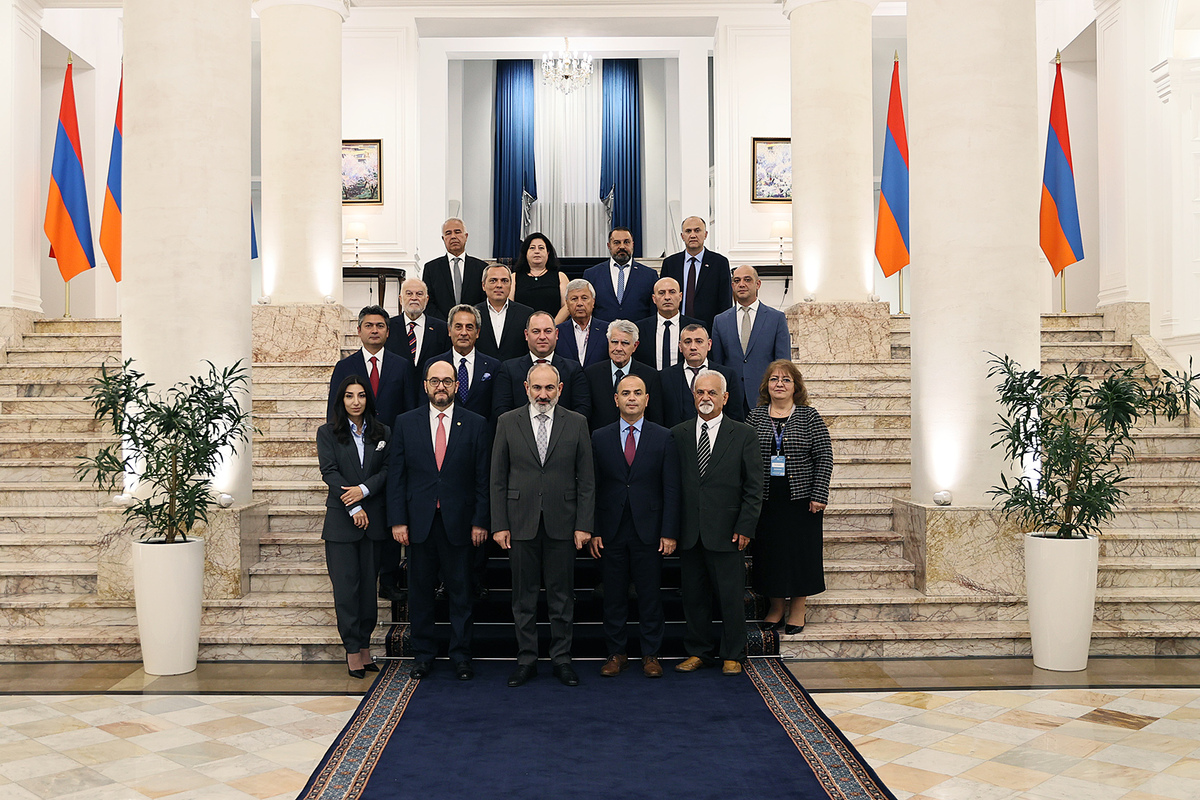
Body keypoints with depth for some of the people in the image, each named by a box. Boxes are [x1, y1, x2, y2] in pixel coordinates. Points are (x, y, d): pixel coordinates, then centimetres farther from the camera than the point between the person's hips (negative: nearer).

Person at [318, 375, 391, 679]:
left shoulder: (382, 433, 10)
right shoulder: (328, 432, 4)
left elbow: (388, 470, 3)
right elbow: (329, 472, -5)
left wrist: (365, 489, -14)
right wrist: (354, 508, -13)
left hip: (374, 520, 2)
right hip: (341, 520, -2)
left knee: (369, 584, 5)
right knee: (346, 585, -3)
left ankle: (365, 645, 15)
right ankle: (352, 649, 4)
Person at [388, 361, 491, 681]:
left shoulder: (475, 424, 3)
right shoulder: (406, 423, 6)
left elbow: (483, 477, 2)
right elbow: (396, 475, 4)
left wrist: (480, 521, -4)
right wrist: (398, 520, -2)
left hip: (459, 522, -1)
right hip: (419, 522, 1)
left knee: (460, 593, 5)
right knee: (420, 592, 8)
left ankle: (461, 657, 17)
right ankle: (422, 655, 21)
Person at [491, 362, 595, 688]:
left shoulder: (576, 423, 3)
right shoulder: (507, 422, 3)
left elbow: (586, 479, 3)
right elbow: (498, 479, 3)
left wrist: (584, 525, -3)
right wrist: (499, 525, -3)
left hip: (562, 523, 0)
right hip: (521, 523, 0)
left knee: (562, 596, 6)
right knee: (523, 596, 7)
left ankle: (562, 659, 18)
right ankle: (526, 659, 19)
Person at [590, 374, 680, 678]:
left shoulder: (663, 438, 3)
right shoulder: (599, 438, 6)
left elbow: (671, 489, 0)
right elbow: (593, 488, 5)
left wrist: (669, 533, -6)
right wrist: (592, 531, -2)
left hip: (648, 530, -1)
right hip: (611, 532, 1)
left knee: (650, 596, 5)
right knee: (614, 597, 7)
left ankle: (651, 655, 17)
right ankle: (617, 653, 20)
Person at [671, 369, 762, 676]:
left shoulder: (743, 435, 2)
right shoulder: (678, 434, 8)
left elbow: (754, 486, 0)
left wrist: (745, 527, -7)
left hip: (726, 532, -2)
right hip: (689, 532, 2)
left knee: (731, 596, 4)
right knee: (693, 594, 10)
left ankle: (732, 655, 19)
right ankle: (698, 652, 24)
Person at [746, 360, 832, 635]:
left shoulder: (809, 416, -1)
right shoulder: (755, 417, 5)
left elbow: (825, 457, -3)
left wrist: (818, 495, -10)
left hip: (801, 499, -2)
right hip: (766, 500, 2)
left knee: (800, 553, 5)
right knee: (770, 552, 7)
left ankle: (798, 610, 18)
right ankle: (775, 607, 22)